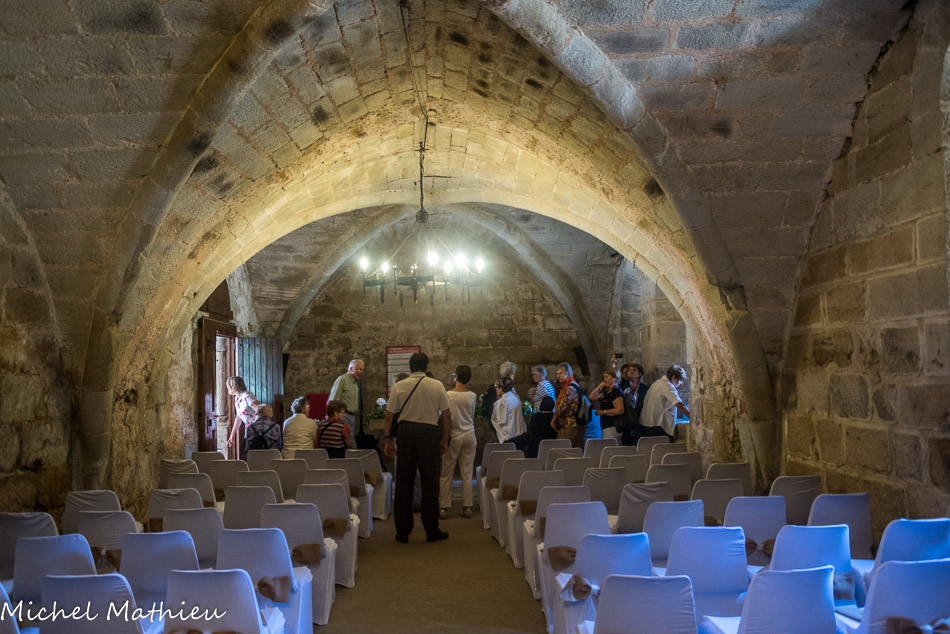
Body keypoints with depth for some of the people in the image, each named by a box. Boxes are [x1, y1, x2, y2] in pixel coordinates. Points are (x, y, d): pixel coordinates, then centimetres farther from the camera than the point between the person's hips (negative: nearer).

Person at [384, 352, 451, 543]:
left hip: (405, 431, 1)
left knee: (403, 484, 8)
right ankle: (432, 531, 11)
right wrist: (444, 440, 11)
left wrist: (389, 440, 10)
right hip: (429, 432, -1)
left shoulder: (399, 386, 2)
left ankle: (402, 532, 12)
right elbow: (447, 416, 2)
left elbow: (389, 416, 1)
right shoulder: (437, 386, 0)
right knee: (429, 483, 6)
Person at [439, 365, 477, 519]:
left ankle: (444, 508, 8)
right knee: (467, 474, 8)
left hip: (454, 436, -3)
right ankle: (467, 507, 10)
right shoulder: (472, 395, 0)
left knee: (446, 475, 6)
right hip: (469, 435, 3)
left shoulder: (448, 395, -11)